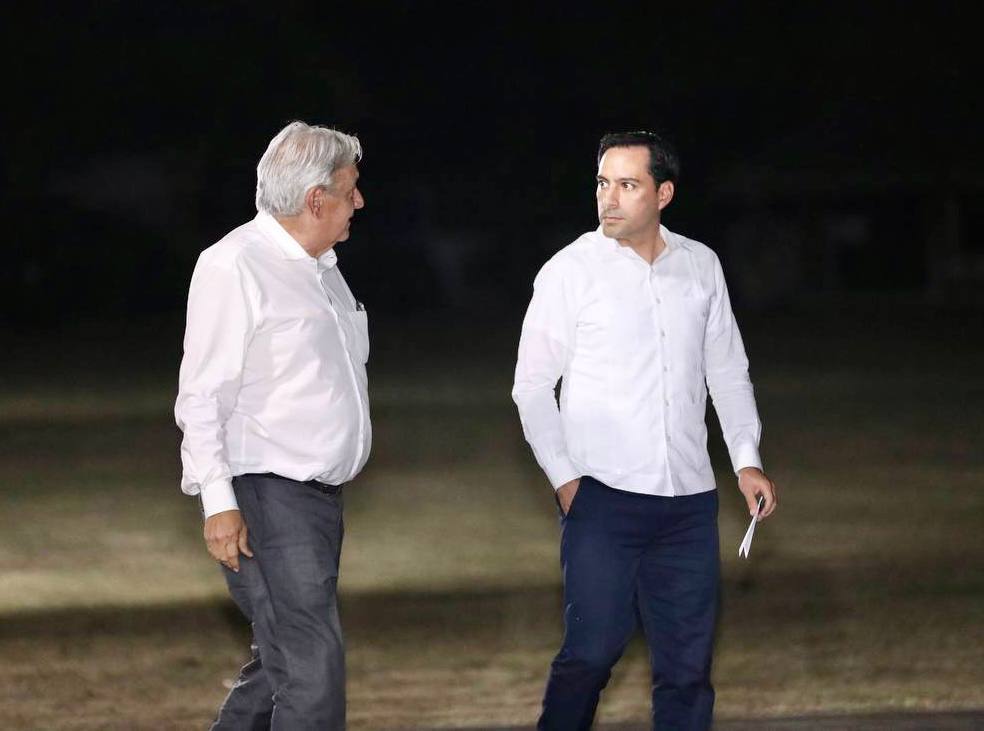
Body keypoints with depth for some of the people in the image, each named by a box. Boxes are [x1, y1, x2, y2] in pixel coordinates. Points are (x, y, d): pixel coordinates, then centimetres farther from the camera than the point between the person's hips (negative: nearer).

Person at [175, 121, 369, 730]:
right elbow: (202, 397, -14)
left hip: (319, 493, 9)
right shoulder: (235, 267, -12)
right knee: (314, 664, -15)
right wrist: (219, 502, -19)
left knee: (282, 666, 11)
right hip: (265, 496, -9)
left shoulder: (321, 267, 16)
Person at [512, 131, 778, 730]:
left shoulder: (701, 266, 8)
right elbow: (533, 387, 1)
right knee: (591, 653, -12)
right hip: (602, 498, -4)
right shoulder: (570, 271, -3)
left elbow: (728, 371, 18)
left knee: (688, 664, 5)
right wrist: (564, 478, -5)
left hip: (689, 500, 4)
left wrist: (747, 458, 8)